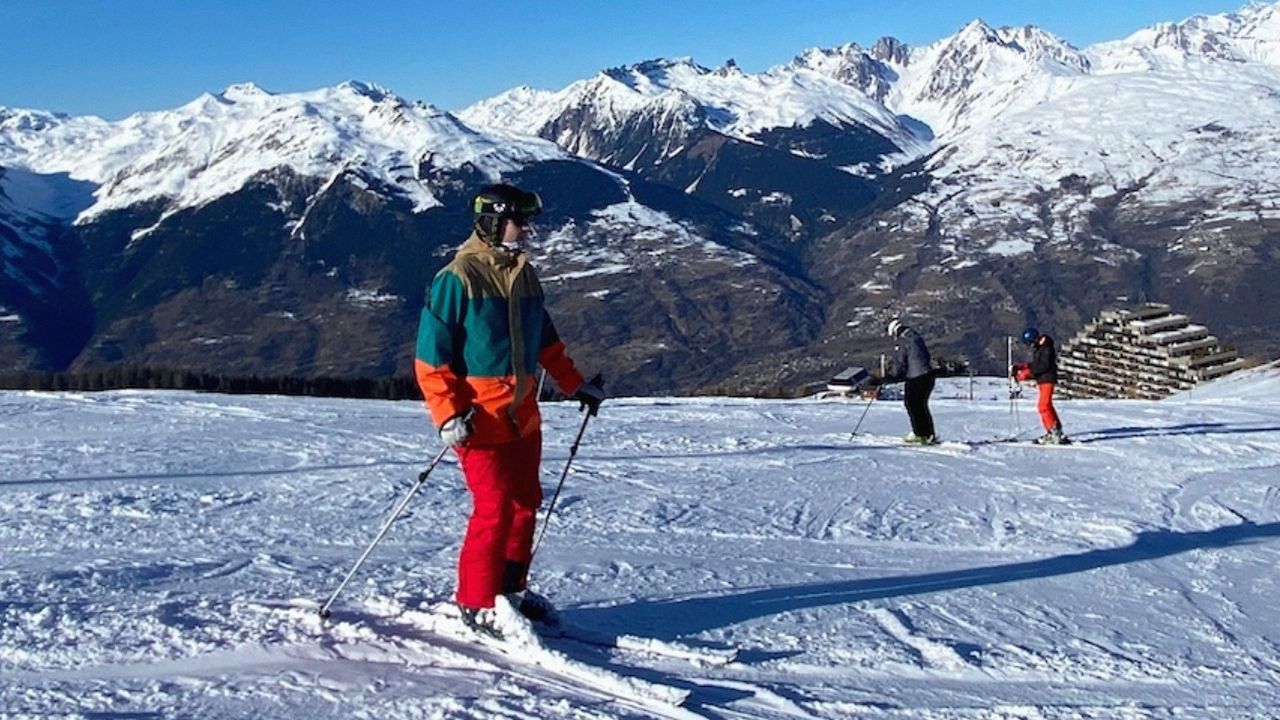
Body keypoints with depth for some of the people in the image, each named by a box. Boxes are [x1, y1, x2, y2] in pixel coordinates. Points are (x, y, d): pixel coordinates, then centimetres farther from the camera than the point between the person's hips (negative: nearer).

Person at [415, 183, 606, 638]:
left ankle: (511, 588, 27)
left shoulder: (523, 275, 12)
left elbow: (545, 340, 24)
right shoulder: (457, 278, -10)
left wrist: (576, 384, 23)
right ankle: (476, 603, 7)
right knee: (494, 509, -7)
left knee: (526, 503, 11)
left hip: (523, 414, 7)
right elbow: (431, 354, -12)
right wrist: (448, 413, -19)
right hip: (480, 418, -7)